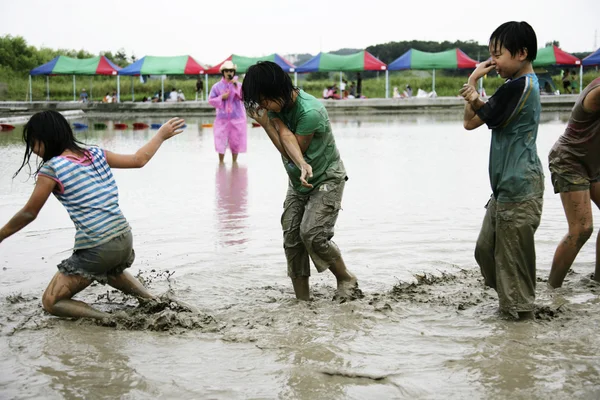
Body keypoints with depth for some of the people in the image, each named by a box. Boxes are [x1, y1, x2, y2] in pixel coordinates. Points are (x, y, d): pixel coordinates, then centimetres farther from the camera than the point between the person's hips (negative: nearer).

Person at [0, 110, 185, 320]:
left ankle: (109, 319, -12)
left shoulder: (51, 169, -9)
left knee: (51, 302, 7)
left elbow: (29, 214, -1)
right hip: (125, 241, 7)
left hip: (95, 251, -7)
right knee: (112, 270, 42)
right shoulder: (96, 154, 7)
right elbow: (139, 159, 17)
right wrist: (161, 134, 32)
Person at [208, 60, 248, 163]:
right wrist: (221, 97, -12)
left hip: (237, 118, 0)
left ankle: (234, 162, 19)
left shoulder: (239, 85, 1)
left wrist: (236, 87, -19)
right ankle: (221, 162, 10)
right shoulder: (217, 86, 1)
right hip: (222, 119, 0)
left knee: (236, 141, 6)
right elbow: (211, 100, 2)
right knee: (221, 142, -2)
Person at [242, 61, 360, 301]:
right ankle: (302, 299, 7)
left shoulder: (310, 112, -32)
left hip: (326, 180, -7)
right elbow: (286, 137, -27)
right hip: (298, 182, 7)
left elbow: (292, 149, -23)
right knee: (291, 239, 0)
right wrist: (302, 165, -46)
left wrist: (268, 121, -22)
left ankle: (347, 281, 0)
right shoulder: (276, 104, -10)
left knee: (312, 234, -21)